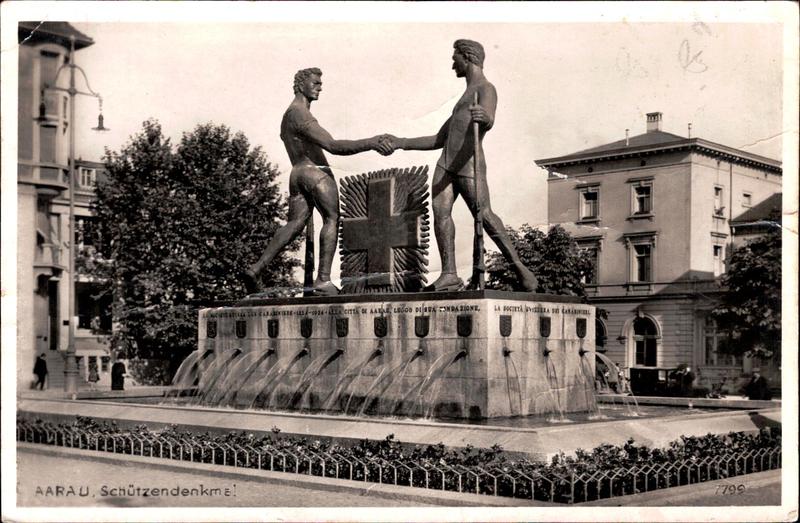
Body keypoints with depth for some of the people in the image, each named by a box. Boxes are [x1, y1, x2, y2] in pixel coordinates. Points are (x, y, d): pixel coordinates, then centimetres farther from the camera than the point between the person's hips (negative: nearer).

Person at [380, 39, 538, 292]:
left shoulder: (486, 89, 3)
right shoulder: (462, 100, 31)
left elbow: (489, 122, -21)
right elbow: (438, 140, 33)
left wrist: (484, 118, -45)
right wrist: (402, 143, 26)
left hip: (469, 164, -8)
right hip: (445, 164, 8)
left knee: (484, 215, -13)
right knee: (440, 211, -11)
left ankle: (519, 267, -3)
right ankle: (449, 275, -16)